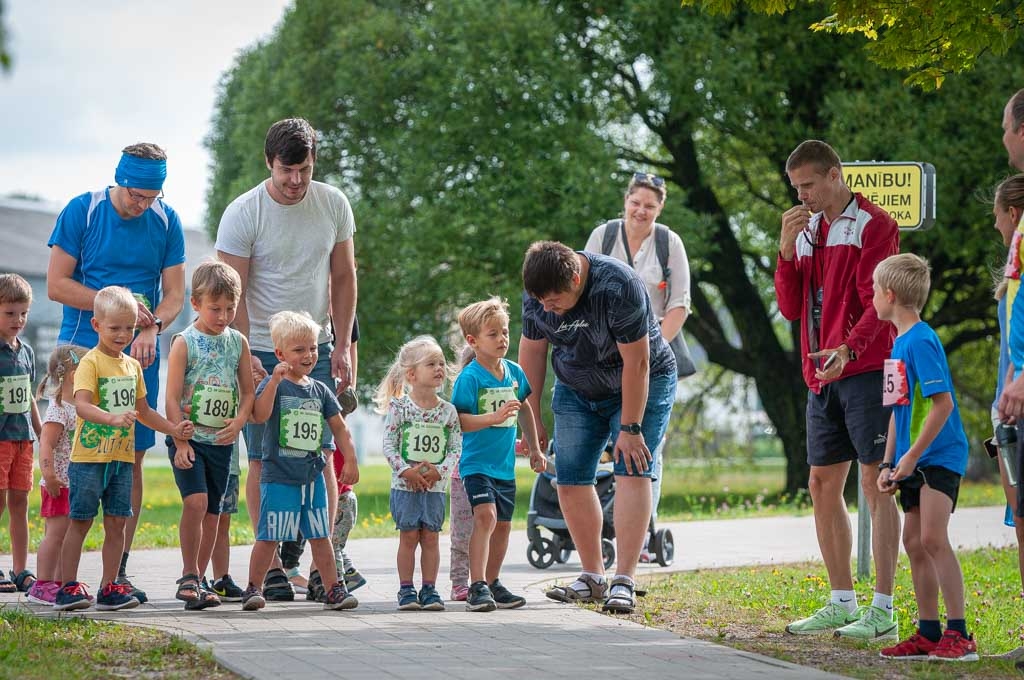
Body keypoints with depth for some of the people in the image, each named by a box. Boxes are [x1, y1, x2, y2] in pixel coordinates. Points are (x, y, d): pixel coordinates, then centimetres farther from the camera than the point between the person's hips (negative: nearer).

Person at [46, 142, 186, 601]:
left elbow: (174, 293, 5)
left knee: (131, 460, 1)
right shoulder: (81, 212, -4)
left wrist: (151, 327, -15)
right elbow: (57, 285, -5)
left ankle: (118, 572, 7)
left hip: (139, 354, 3)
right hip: (82, 351, -3)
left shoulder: (166, 221, 5)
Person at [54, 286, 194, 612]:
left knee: (116, 523, 6)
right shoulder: (91, 362, -10)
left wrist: (174, 429, 15)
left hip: (122, 458, 6)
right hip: (89, 456, -6)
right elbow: (82, 406, -24)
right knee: (80, 522, -1)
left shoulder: (133, 366, 13)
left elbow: (142, 411, 25)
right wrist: (113, 419, -39)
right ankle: (68, 588, 3)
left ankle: (110, 587, 12)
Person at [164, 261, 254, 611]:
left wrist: (239, 421, -8)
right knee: (195, 501, -20)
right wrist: (180, 442, -17)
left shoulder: (238, 342, 7)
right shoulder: (184, 343, -6)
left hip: (222, 441, 5)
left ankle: (197, 580, 18)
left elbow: (248, 391, 12)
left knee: (212, 512, 8)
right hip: (189, 438, -5)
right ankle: (189, 577, -10)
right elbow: (172, 398, -9)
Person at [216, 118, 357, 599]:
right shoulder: (243, 213, -10)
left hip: (316, 349, 3)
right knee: (264, 459, -2)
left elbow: (343, 278, 9)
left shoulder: (333, 205, 1)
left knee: (322, 455, 0)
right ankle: (270, 565, 2)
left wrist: (342, 346, 4)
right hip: (262, 352, -3)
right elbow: (232, 292, -10)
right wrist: (245, 355, -17)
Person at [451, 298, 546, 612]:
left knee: (503, 524, 14)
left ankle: (492, 583, 28)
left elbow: (524, 409, 21)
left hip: (505, 464, 7)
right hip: (477, 463, -7)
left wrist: (535, 450, 24)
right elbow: (458, 421, -20)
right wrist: (494, 417, -31)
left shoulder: (514, 372, 6)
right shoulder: (469, 378, -14)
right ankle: (477, 586, -23)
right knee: (486, 516, -22)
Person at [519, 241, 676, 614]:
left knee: (632, 471, -18)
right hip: (577, 391, 5)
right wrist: (532, 418, 2)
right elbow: (532, 350, -1)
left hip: (640, 385, -5)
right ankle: (592, 578, 7)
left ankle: (624, 581, -23)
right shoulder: (536, 294, -15)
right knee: (570, 479, -4)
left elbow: (636, 364, -28)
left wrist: (630, 428, -24)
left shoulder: (619, 288, -33)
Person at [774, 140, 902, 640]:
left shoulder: (873, 225, -6)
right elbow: (790, 308, 11)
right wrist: (787, 248, -1)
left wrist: (849, 347, -30)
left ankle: (883, 610, -9)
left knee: (875, 484, -8)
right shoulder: (807, 230, 16)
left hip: (865, 371, -8)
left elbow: (879, 303, -14)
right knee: (822, 485, 8)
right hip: (821, 376, 8)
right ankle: (842, 603, 17)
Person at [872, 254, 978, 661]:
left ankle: (959, 634, -13)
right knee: (914, 541, 9)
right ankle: (929, 634, 15)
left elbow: (943, 402, -22)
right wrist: (889, 464, 14)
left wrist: (912, 455, -21)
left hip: (939, 455, -10)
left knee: (933, 538, -15)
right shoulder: (899, 342, 13)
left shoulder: (921, 340, -16)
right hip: (913, 460, 10)